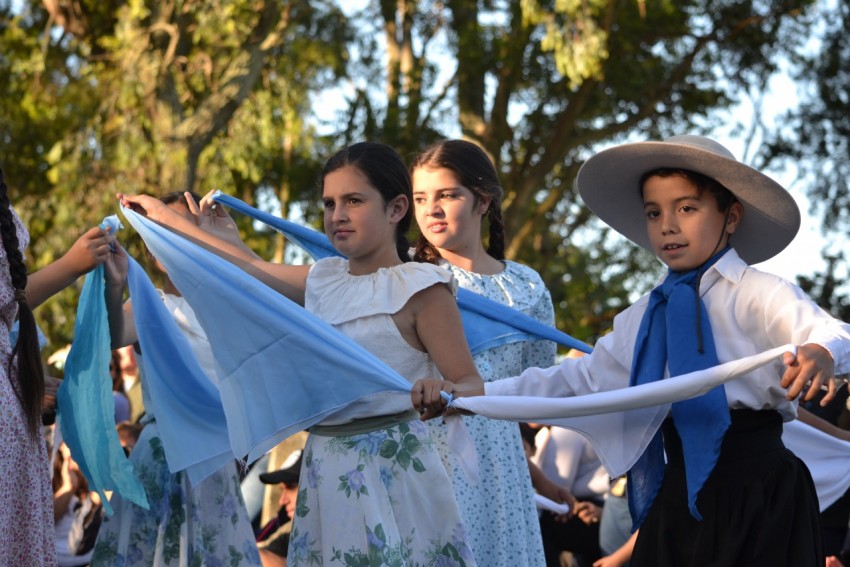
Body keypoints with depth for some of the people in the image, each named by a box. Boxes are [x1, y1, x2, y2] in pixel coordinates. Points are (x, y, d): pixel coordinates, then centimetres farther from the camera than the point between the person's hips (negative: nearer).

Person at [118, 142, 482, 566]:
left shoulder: (419, 288, -8)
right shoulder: (323, 280, 11)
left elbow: (470, 384, -12)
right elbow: (248, 268, 21)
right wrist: (164, 217, 27)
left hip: (393, 468, -6)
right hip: (326, 472, 6)